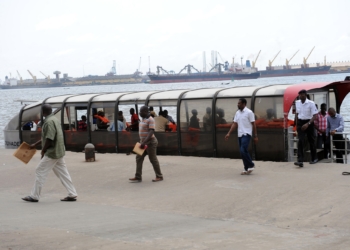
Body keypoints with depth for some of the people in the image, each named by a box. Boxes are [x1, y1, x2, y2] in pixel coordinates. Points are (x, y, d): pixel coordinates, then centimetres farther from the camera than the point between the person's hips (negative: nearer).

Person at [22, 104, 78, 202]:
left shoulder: (49, 122, -18)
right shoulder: (54, 119, 14)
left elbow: (49, 139, -23)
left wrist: (43, 150, -9)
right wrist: (35, 144, 25)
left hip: (52, 153, -10)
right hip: (59, 152, 10)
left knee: (40, 172, -1)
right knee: (62, 173, 11)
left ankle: (34, 196, 5)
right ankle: (72, 194, 11)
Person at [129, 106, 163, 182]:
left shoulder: (150, 120, -17)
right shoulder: (143, 119, 11)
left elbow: (151, 132, -25)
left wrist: (144, 142, -31)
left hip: (150, 142, -9)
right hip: (144, 142, 9)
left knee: (153, 159, 0)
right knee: (139, 158, 4)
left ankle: (159, 177, 12)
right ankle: (138, 177, 5)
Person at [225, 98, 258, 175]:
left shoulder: (249, 112, -9)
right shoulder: (237, 113, 11)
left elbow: (253, 124, -8)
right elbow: (234, 124, 13)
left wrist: (255, 136, -9)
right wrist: (229, 133, 4)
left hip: (246, 134, -7)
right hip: (240, 135, 7)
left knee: (243, 151, -17)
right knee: (242, 152, 7)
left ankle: (251, 165, 0)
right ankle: (247, 169, 13)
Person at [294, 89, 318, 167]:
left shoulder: (311, 103, -13)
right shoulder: (297, 103, 3)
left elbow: (315, 116, -16)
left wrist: (308, 124, -26)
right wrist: (297, 124, 15)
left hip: (309, 123, -3)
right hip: (300, 123, 3)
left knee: (311, 141, 10)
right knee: (300, 141, -12)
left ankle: (314, 158, 30)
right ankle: (300, 161, -20)